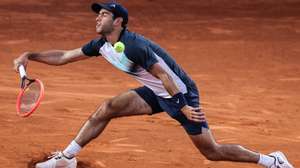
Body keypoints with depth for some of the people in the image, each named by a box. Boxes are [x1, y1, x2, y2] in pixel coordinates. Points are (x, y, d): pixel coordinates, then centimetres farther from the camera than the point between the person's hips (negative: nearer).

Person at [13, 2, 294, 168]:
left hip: (181, 93, -8)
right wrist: (30, 56, -3)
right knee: (106, 109, -7)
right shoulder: (102, 45, -1)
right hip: (157, 93, 8)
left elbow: (164, 75, -25)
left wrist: (184, 107, -24)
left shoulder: (134, 46, -27)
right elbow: (64, 57, 5)